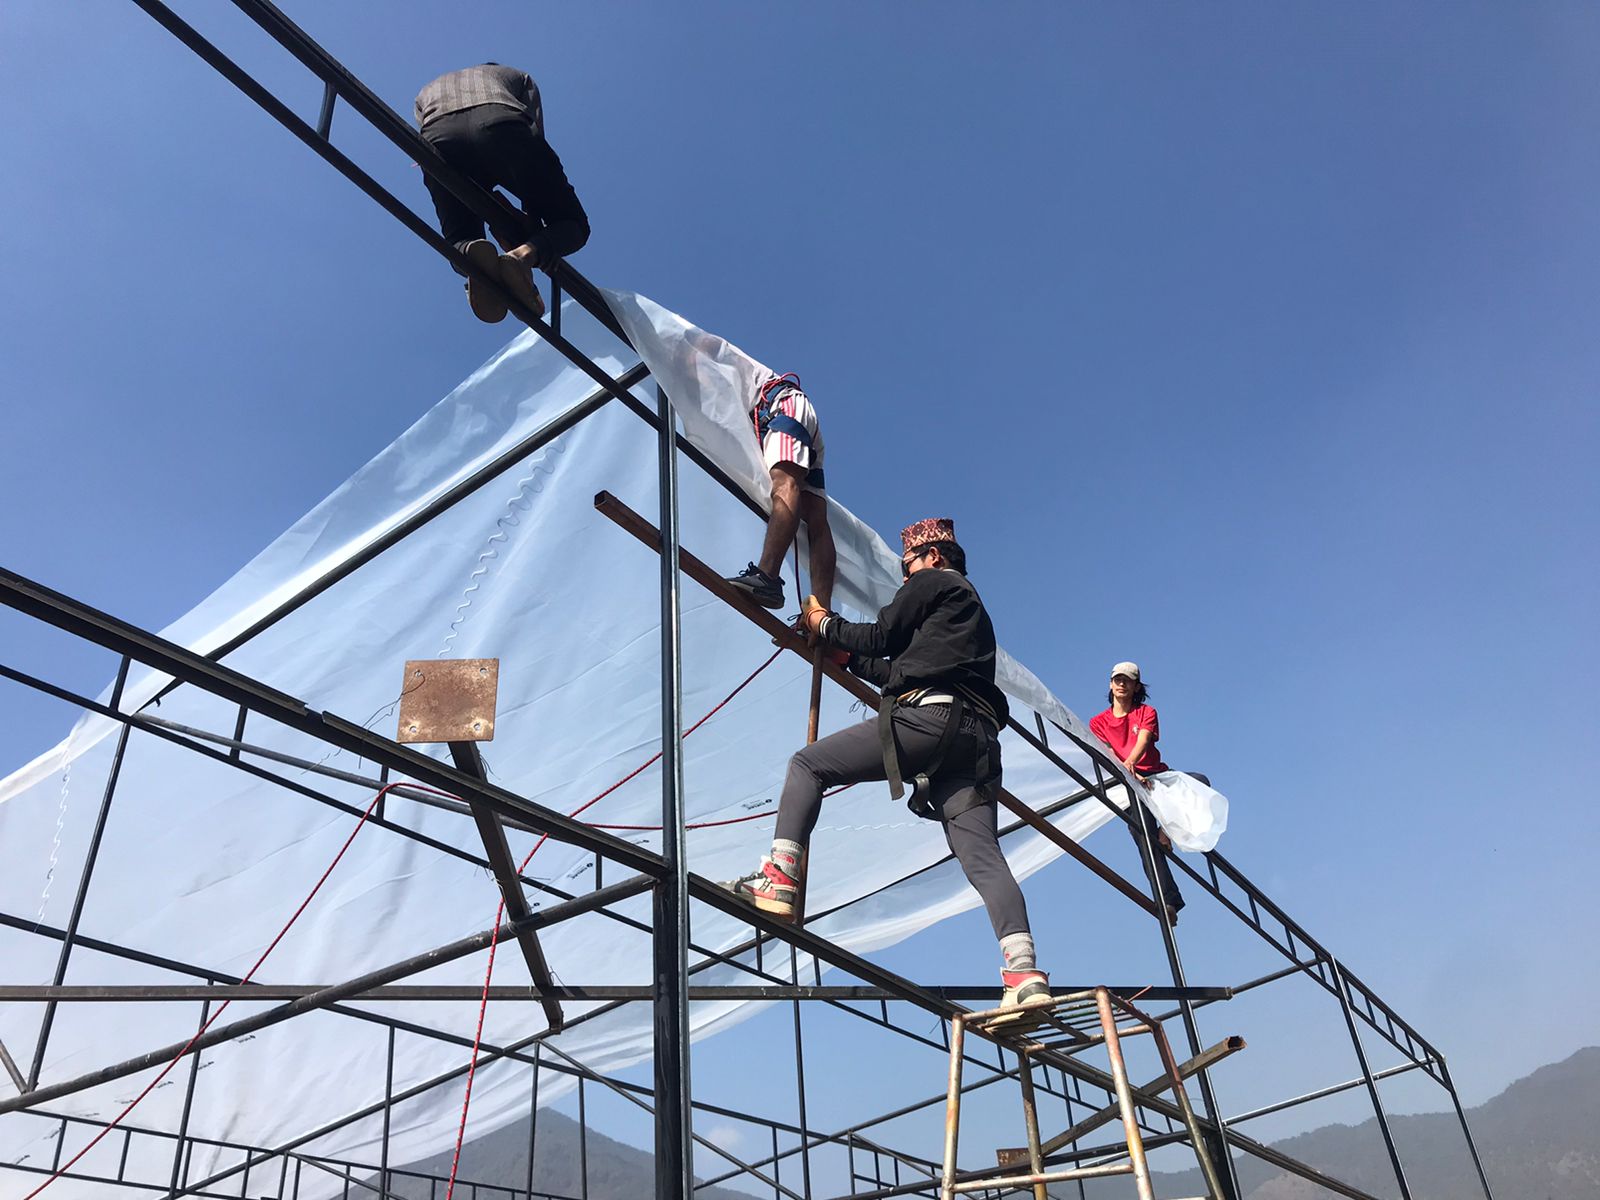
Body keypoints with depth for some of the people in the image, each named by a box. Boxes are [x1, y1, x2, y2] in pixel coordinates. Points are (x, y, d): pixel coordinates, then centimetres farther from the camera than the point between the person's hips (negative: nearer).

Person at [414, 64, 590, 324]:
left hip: (438, 137, 2)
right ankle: (525, 254, -24)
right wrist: (531, 217, 13)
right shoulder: (518, 77, 40)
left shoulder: (425, 94, 44)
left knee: (460, 239, 15)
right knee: (572, 225, 9)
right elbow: (535, 134, 21)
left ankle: (474, 254, -23)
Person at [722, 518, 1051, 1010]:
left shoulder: (932, 581, 13)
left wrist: (826, 625, 25)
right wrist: (848, 653, 40)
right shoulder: (971, 606, 38)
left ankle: (779, 876, -11)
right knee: (982, 856, -3)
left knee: (807, 764, 2)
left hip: (929, 716, -8)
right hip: (977, 738, 8)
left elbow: (880, 638, 10)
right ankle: (1024, 971, -18)